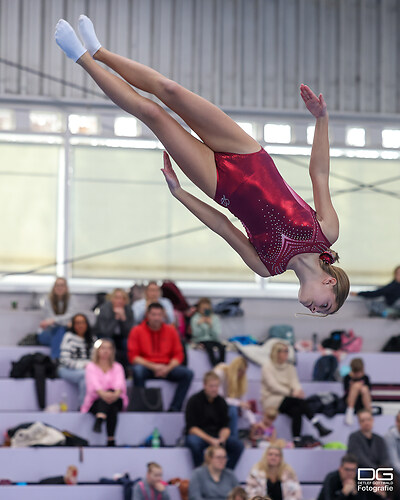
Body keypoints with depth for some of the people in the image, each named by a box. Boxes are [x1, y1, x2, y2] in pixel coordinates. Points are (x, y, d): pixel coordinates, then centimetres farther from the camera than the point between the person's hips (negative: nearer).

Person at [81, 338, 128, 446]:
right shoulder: (91, 367, 7)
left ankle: (99, 420, -53)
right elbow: (94, 383, -15)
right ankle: (111, 440, -54)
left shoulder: (117, 367, 12)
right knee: (112, 409, -35)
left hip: (116, 401, 1)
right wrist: (102, 393, -40)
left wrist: (116, 393, -37)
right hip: (95, 402, -1)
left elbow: (120, 383, -11)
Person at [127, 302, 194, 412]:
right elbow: (133, 356, -5)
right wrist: (153, 366, -17)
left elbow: (178, 355, 7)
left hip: (166, 368, 3)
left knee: (188, 373, -22)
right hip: (146, 367, -3)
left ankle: (174, 408, -23)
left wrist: (168, 368, -14)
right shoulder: (137, 331, -1)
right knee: (137, 371, -38)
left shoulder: (171, 330, 7)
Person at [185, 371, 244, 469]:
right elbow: (192, 428, -13)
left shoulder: (221, 402, 6)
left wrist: (222, 438, -18)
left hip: (216, 436, 4)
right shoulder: (194, 401, -7)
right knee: (194, 442, -40)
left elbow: (225, 427, 6)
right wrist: (210, 440, -25)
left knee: (238, 445, -22)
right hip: (198, 435, -4)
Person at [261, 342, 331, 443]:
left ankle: (297, 441, -38)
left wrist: (298, 391, -25)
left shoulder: (290, 367, 14)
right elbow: (273, 386, -14)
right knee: (299, 400, -30)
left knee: (297, 411, -31)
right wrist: (291, 392, -27)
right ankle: (319, 427, -36)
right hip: (271, 400, -5)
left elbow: (295, 383, 1)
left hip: (287, 399, 5)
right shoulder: (267, 366, -2)